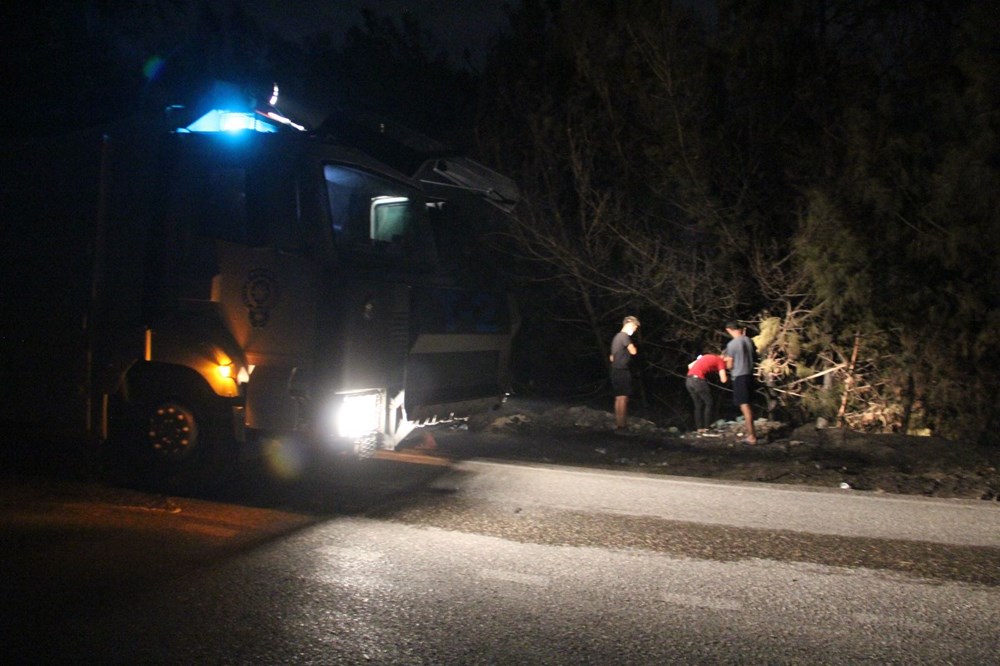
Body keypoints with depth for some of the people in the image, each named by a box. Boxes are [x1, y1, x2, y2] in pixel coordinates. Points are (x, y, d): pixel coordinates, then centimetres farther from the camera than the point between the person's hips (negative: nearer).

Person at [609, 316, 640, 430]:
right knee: (623, 398, -9)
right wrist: (632, 344, 1)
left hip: (616, 371, 10)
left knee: (618, 398, 11)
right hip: (622, 371, -10)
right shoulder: (624, 336, -11)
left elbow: (612, 357, 24)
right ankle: (622, 424, -10)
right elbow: (633, 351, -16)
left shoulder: (616, 337, 19)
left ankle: (618, 423, 14)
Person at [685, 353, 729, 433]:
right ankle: (706, 428, 9)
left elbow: (690, 366, 24)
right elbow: (723, 380, -4)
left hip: (689, 380, 7)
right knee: (709, 403, 9)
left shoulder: (708, 357, 25)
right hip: (698, 380, -7)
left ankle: (699, 428, 17)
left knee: (698, 405, 18)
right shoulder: (721, 361, 4)